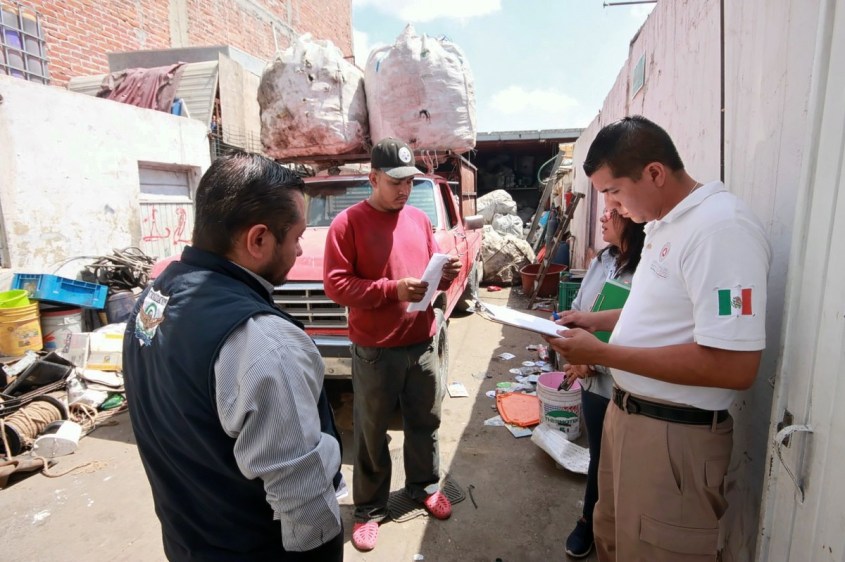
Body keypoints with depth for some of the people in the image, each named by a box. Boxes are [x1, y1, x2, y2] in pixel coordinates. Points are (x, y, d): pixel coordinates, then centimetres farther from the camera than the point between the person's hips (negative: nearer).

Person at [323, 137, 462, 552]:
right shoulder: (347, 223, -10)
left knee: (425, 421, 19)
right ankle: (369, 509, 29)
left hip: (422, 343, 5)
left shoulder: (419, 219, 7)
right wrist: (393, 289, -26)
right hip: (374, 350, -5)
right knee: (371, 433, 9)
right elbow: (335, 285, -16)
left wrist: (445, 275, -8)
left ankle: (424, 486, 42)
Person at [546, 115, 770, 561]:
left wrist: (601, 354, -24)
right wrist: (595, 321, 8)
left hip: (673, 433, -9)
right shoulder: (664, 224, 9)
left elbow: (735, 367, -28)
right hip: (626, 412, 9)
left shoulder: (722, 226, -23)